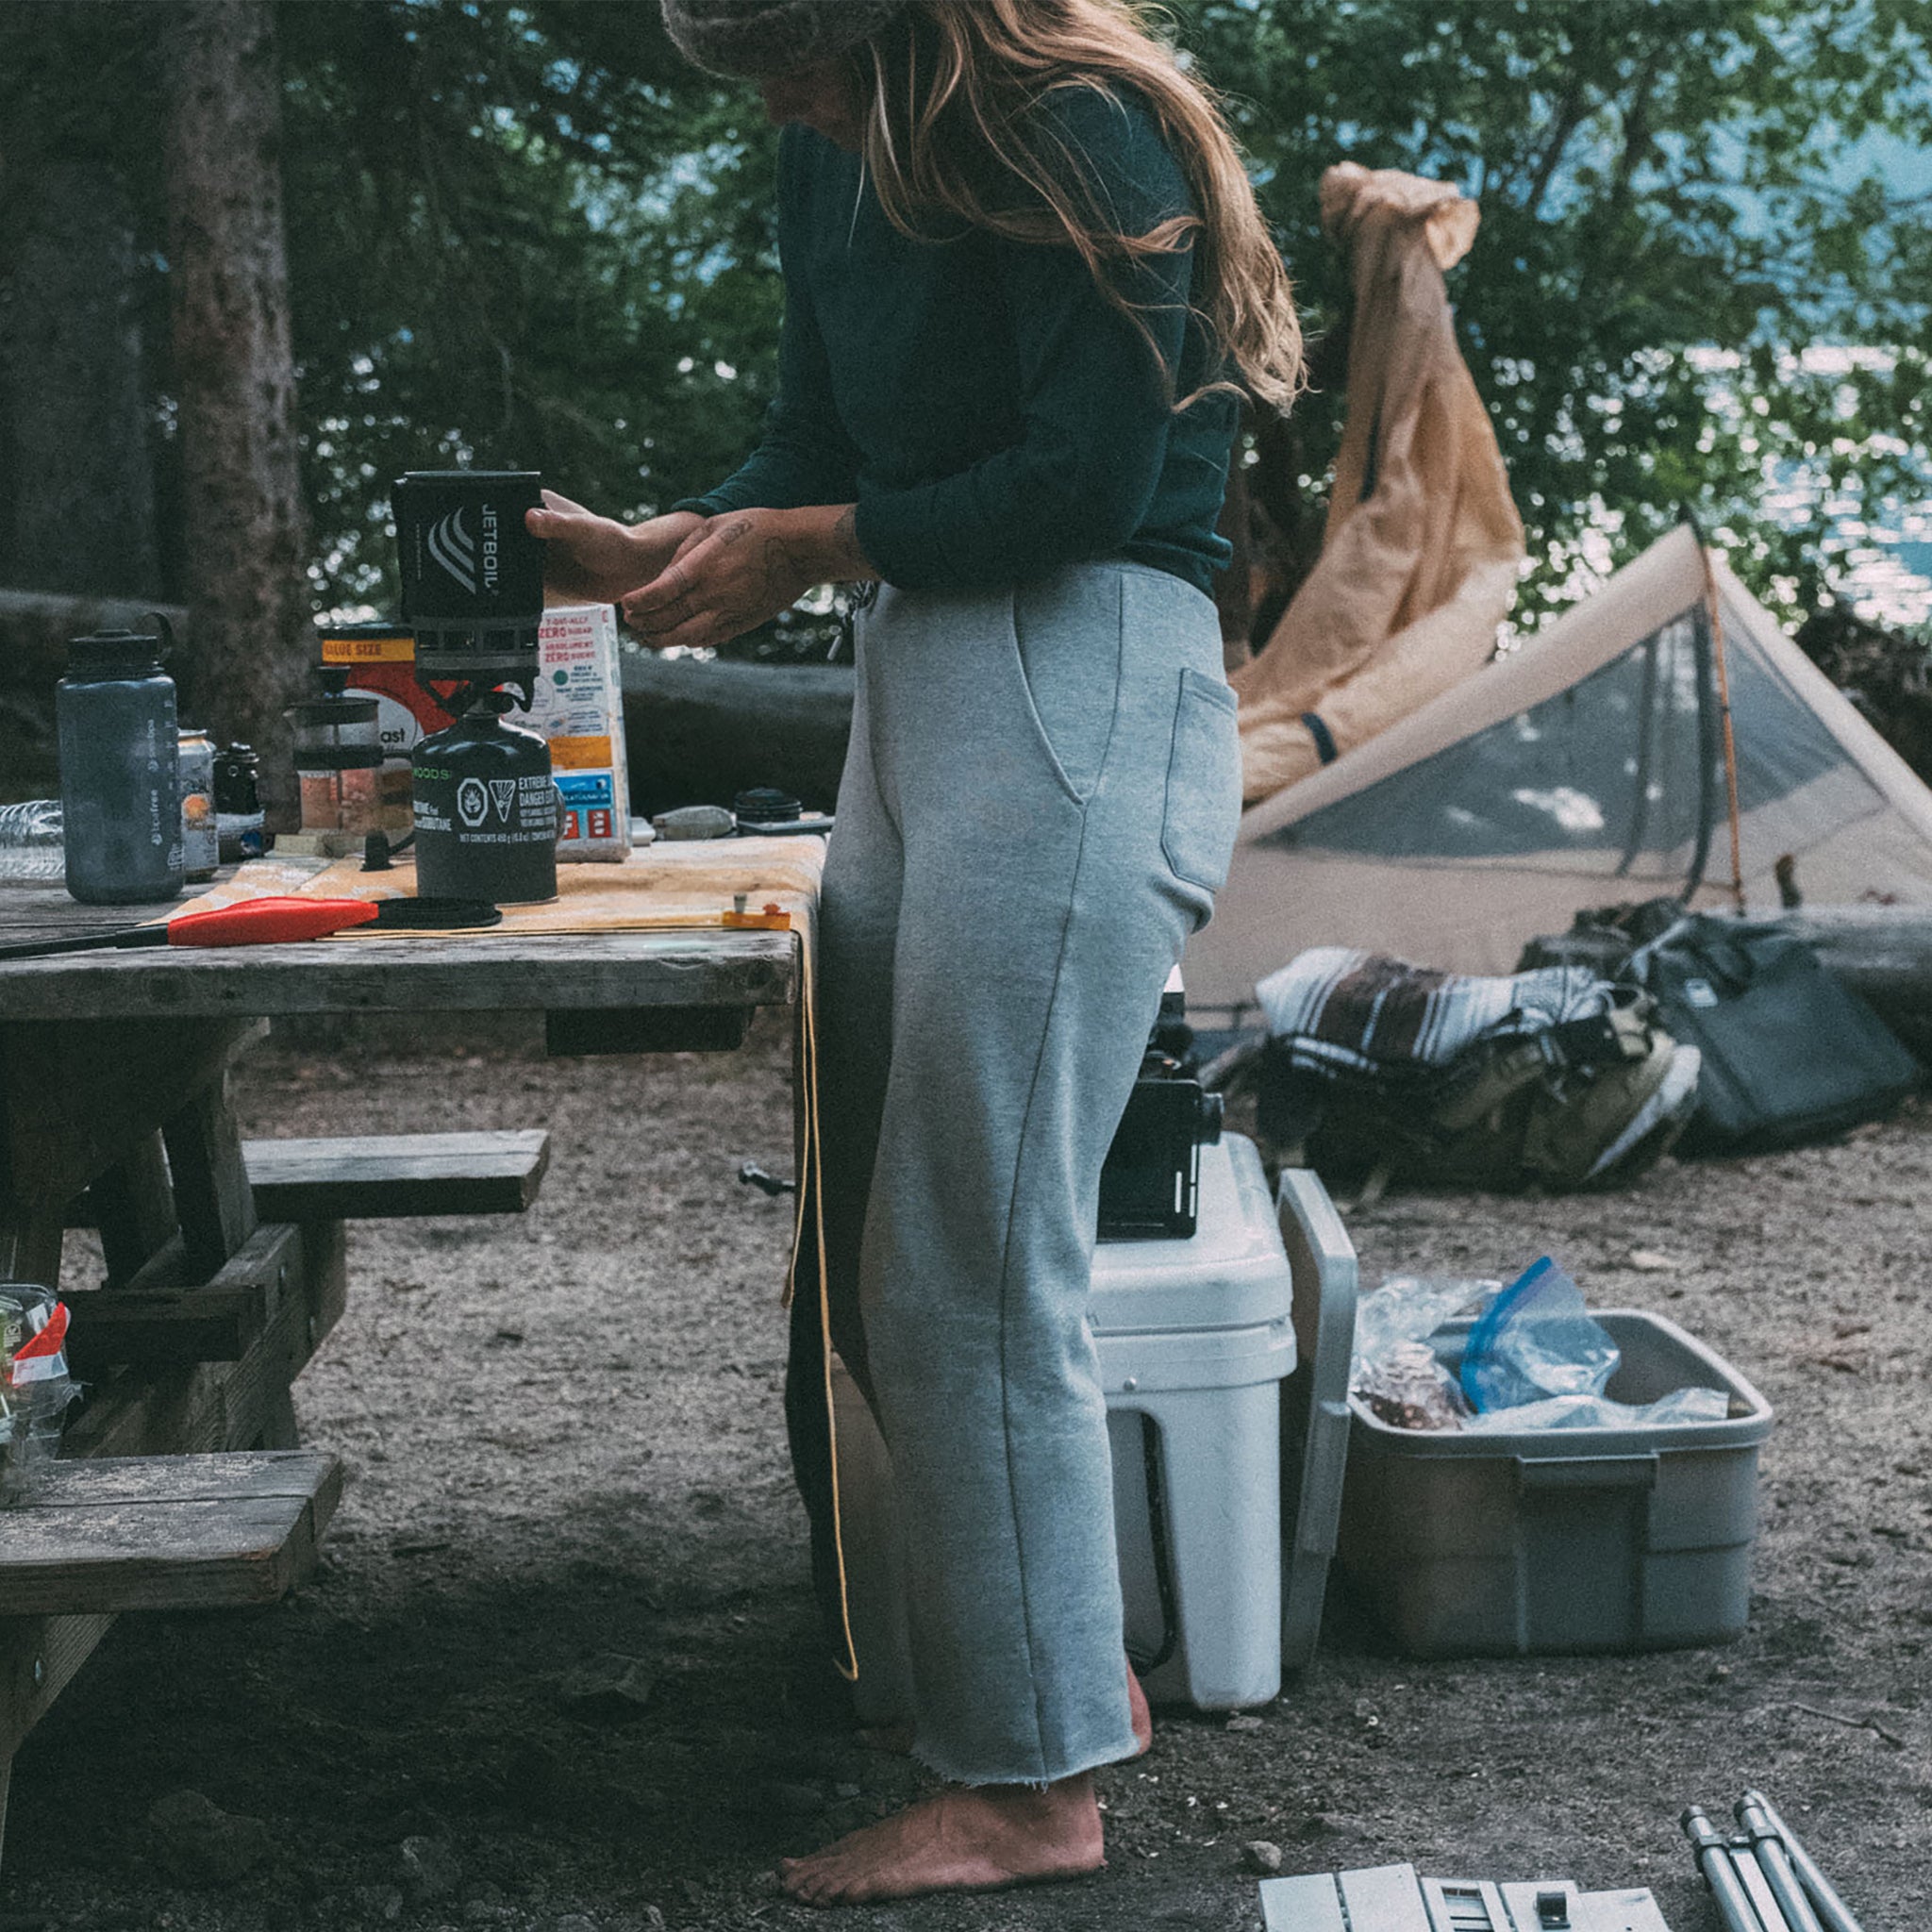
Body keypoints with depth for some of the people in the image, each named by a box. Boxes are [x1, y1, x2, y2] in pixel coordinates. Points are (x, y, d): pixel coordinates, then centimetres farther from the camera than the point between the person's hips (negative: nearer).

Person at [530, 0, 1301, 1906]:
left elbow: (1088, 481, -15)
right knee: (872, 1247, 10)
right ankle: (1066, 1663, 25)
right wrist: (648, 549, 3)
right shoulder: (828, 162, 15)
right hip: (920, 680, 9)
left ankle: (1032, 1783, 1)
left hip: (1084, 691, -9)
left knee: (973, 1265, -9)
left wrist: (808, 544, -8)